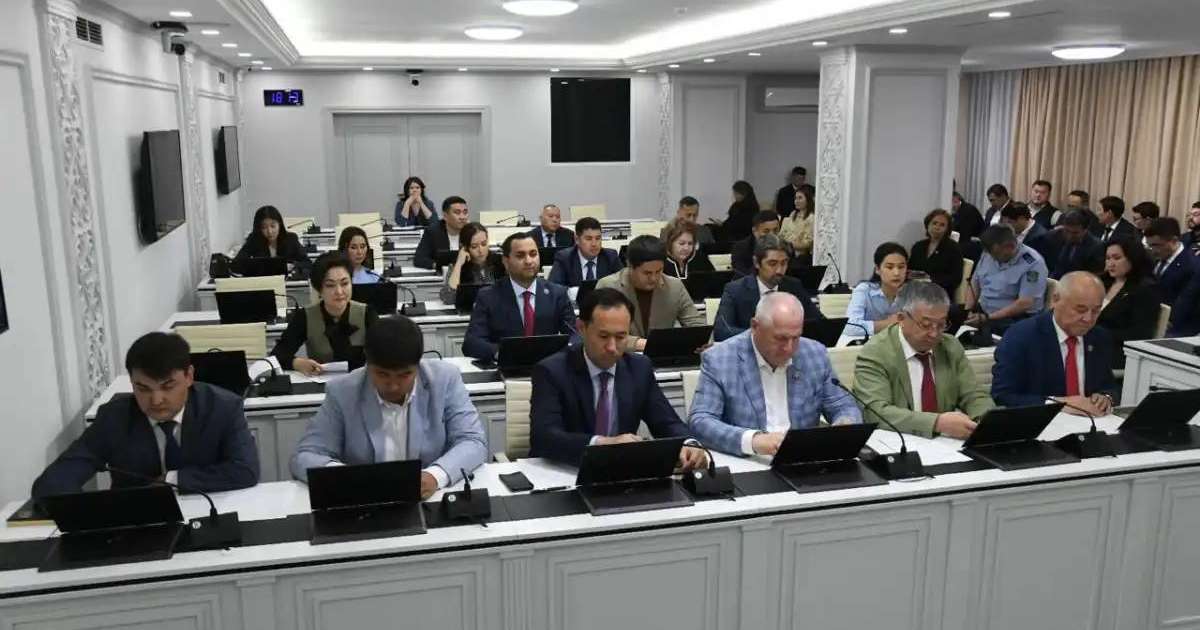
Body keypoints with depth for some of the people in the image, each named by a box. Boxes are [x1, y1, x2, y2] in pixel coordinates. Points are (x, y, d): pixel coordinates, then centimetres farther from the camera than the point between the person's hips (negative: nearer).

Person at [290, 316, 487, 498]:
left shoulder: (444, 379, -6)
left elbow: (474, 442, -8)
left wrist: (436, 475, -27)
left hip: (433, 502, 0)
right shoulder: (342, 393, -6)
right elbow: (304, 457, -3)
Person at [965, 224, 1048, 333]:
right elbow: (975, 283, 14)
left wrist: (988, 318, -21)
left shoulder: (1033, 264, -14)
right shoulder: (989, 253, 6)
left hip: (1014, 319, -6)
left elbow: (1024, 304, -19)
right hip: (982, 310, 6)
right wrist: (967, 311, -2)